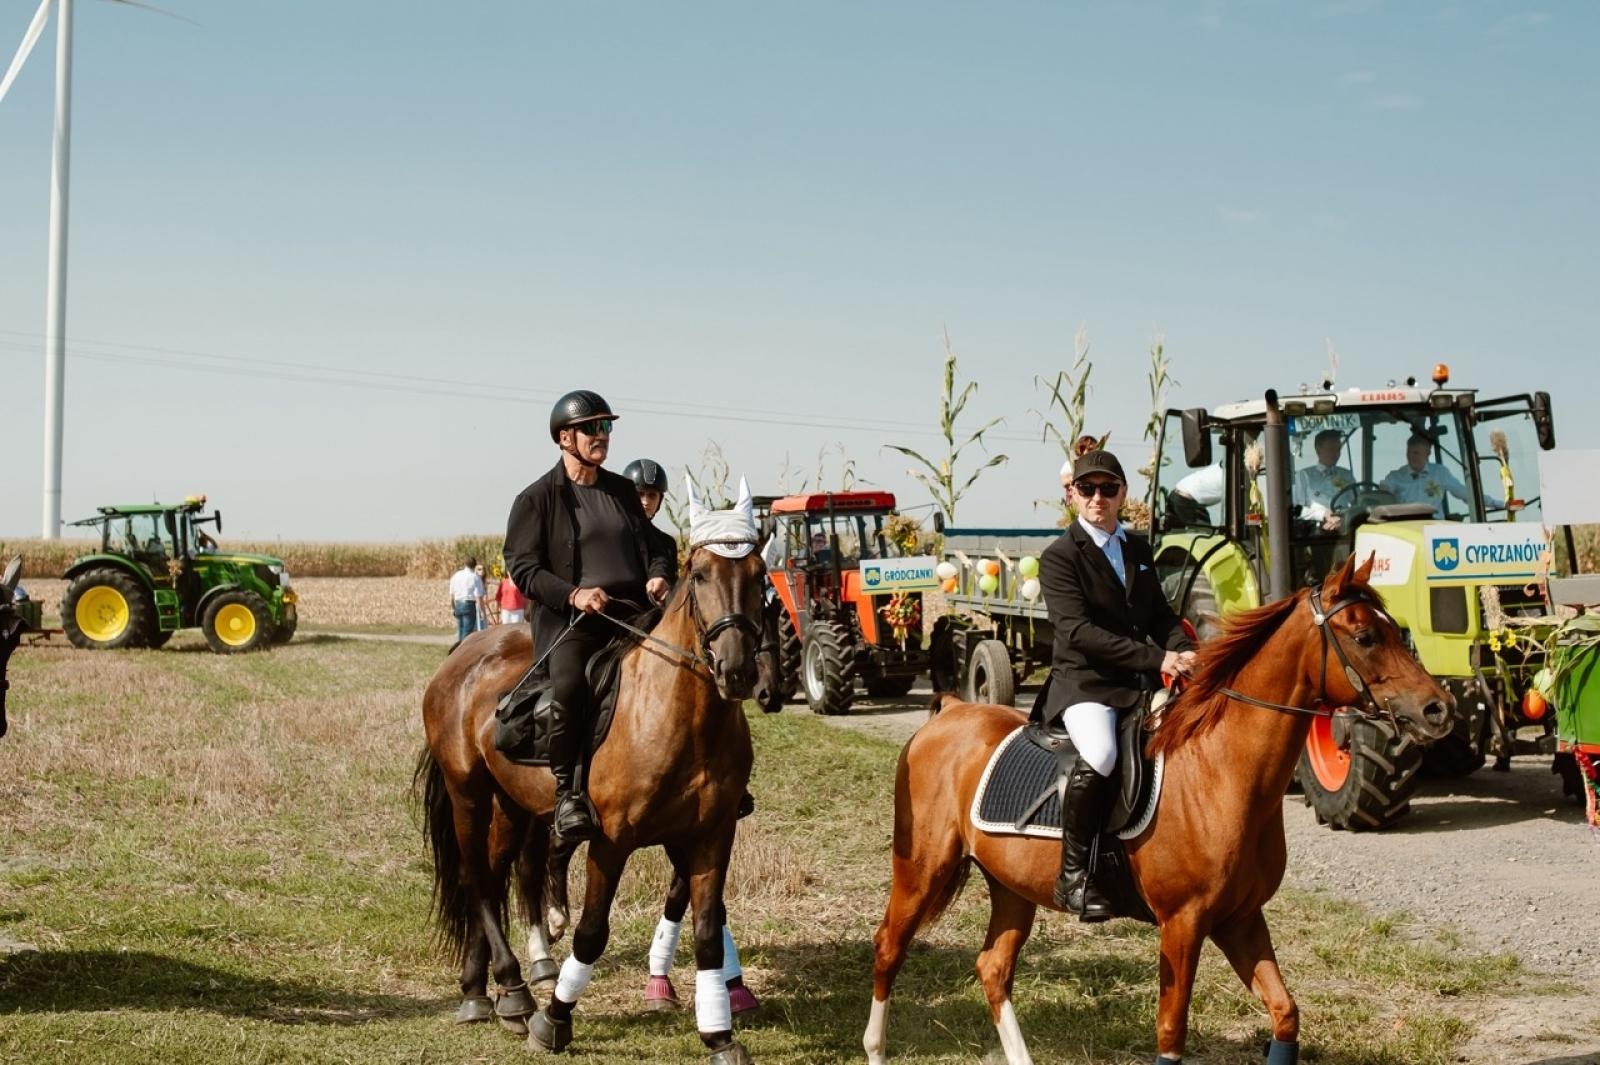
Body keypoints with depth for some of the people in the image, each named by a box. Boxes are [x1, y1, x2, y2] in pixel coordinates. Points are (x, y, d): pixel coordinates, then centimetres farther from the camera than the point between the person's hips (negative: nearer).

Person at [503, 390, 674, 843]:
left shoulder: (623, 490, 20)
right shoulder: (536, 499, 4)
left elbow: (651, 547, 26)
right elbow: (523, 566, -2)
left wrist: (658, 575, 2)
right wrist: (573, 594, -17)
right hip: (569, 618, -6)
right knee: (569, 684, -35)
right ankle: (567, 793, -23)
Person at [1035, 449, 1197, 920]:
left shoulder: (1138, 549, 17)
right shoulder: (1060, 556, -5)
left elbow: (1159, 616, 16)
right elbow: (1078, 631, -16)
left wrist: (1184, 652, -8)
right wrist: (1157, 658, -24)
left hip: (1139, 684, 7)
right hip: (1083, 683, -7)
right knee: (1099, 756, -36)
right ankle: (1073, 875, -22)